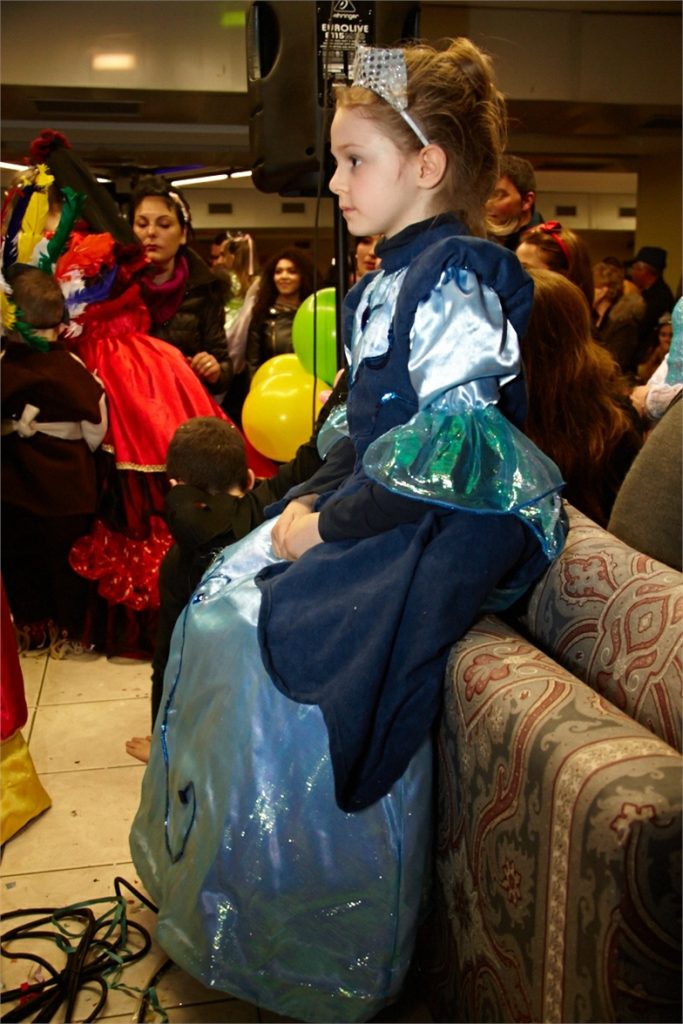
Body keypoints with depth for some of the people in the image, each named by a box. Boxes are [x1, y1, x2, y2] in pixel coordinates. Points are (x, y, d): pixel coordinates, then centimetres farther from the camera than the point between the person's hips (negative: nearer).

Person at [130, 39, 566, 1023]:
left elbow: (441, 453, -24)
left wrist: (333, 525, -17)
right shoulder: (395, 280, 13)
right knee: (222, 596, 5)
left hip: (443, 532, -9)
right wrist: (310, 497, 6)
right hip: (368, 508, 10)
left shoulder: (460, 285, -17)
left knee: (284, 636, -16)